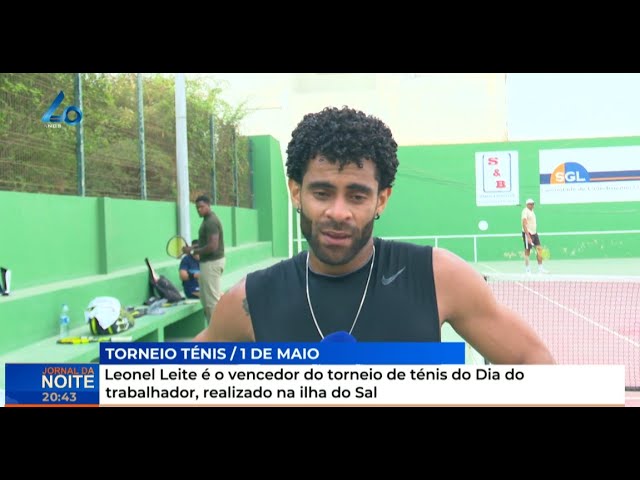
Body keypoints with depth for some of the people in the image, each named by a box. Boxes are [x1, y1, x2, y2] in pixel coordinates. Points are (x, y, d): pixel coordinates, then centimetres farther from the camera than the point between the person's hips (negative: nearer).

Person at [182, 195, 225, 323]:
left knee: (212, 300, -5)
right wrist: (193, 247, 10)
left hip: (212, 263, -11)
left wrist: (193, 252, -16)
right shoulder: (208, 220, 13)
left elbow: (212, 246, -25)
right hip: (210, 262, 11)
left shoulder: (211, 222, -18)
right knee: (206, 298, 16)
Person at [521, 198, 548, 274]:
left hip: (534, 233, 8)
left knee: (539, 249, 2)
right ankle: (527, 270, 6)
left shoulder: (532, 211, 15)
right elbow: (524, 225, -20)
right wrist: (528, 236, -27)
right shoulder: (525, 211, -12)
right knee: (527, 251, -2)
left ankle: (540, 268, 5)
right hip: (528, 234, -8)